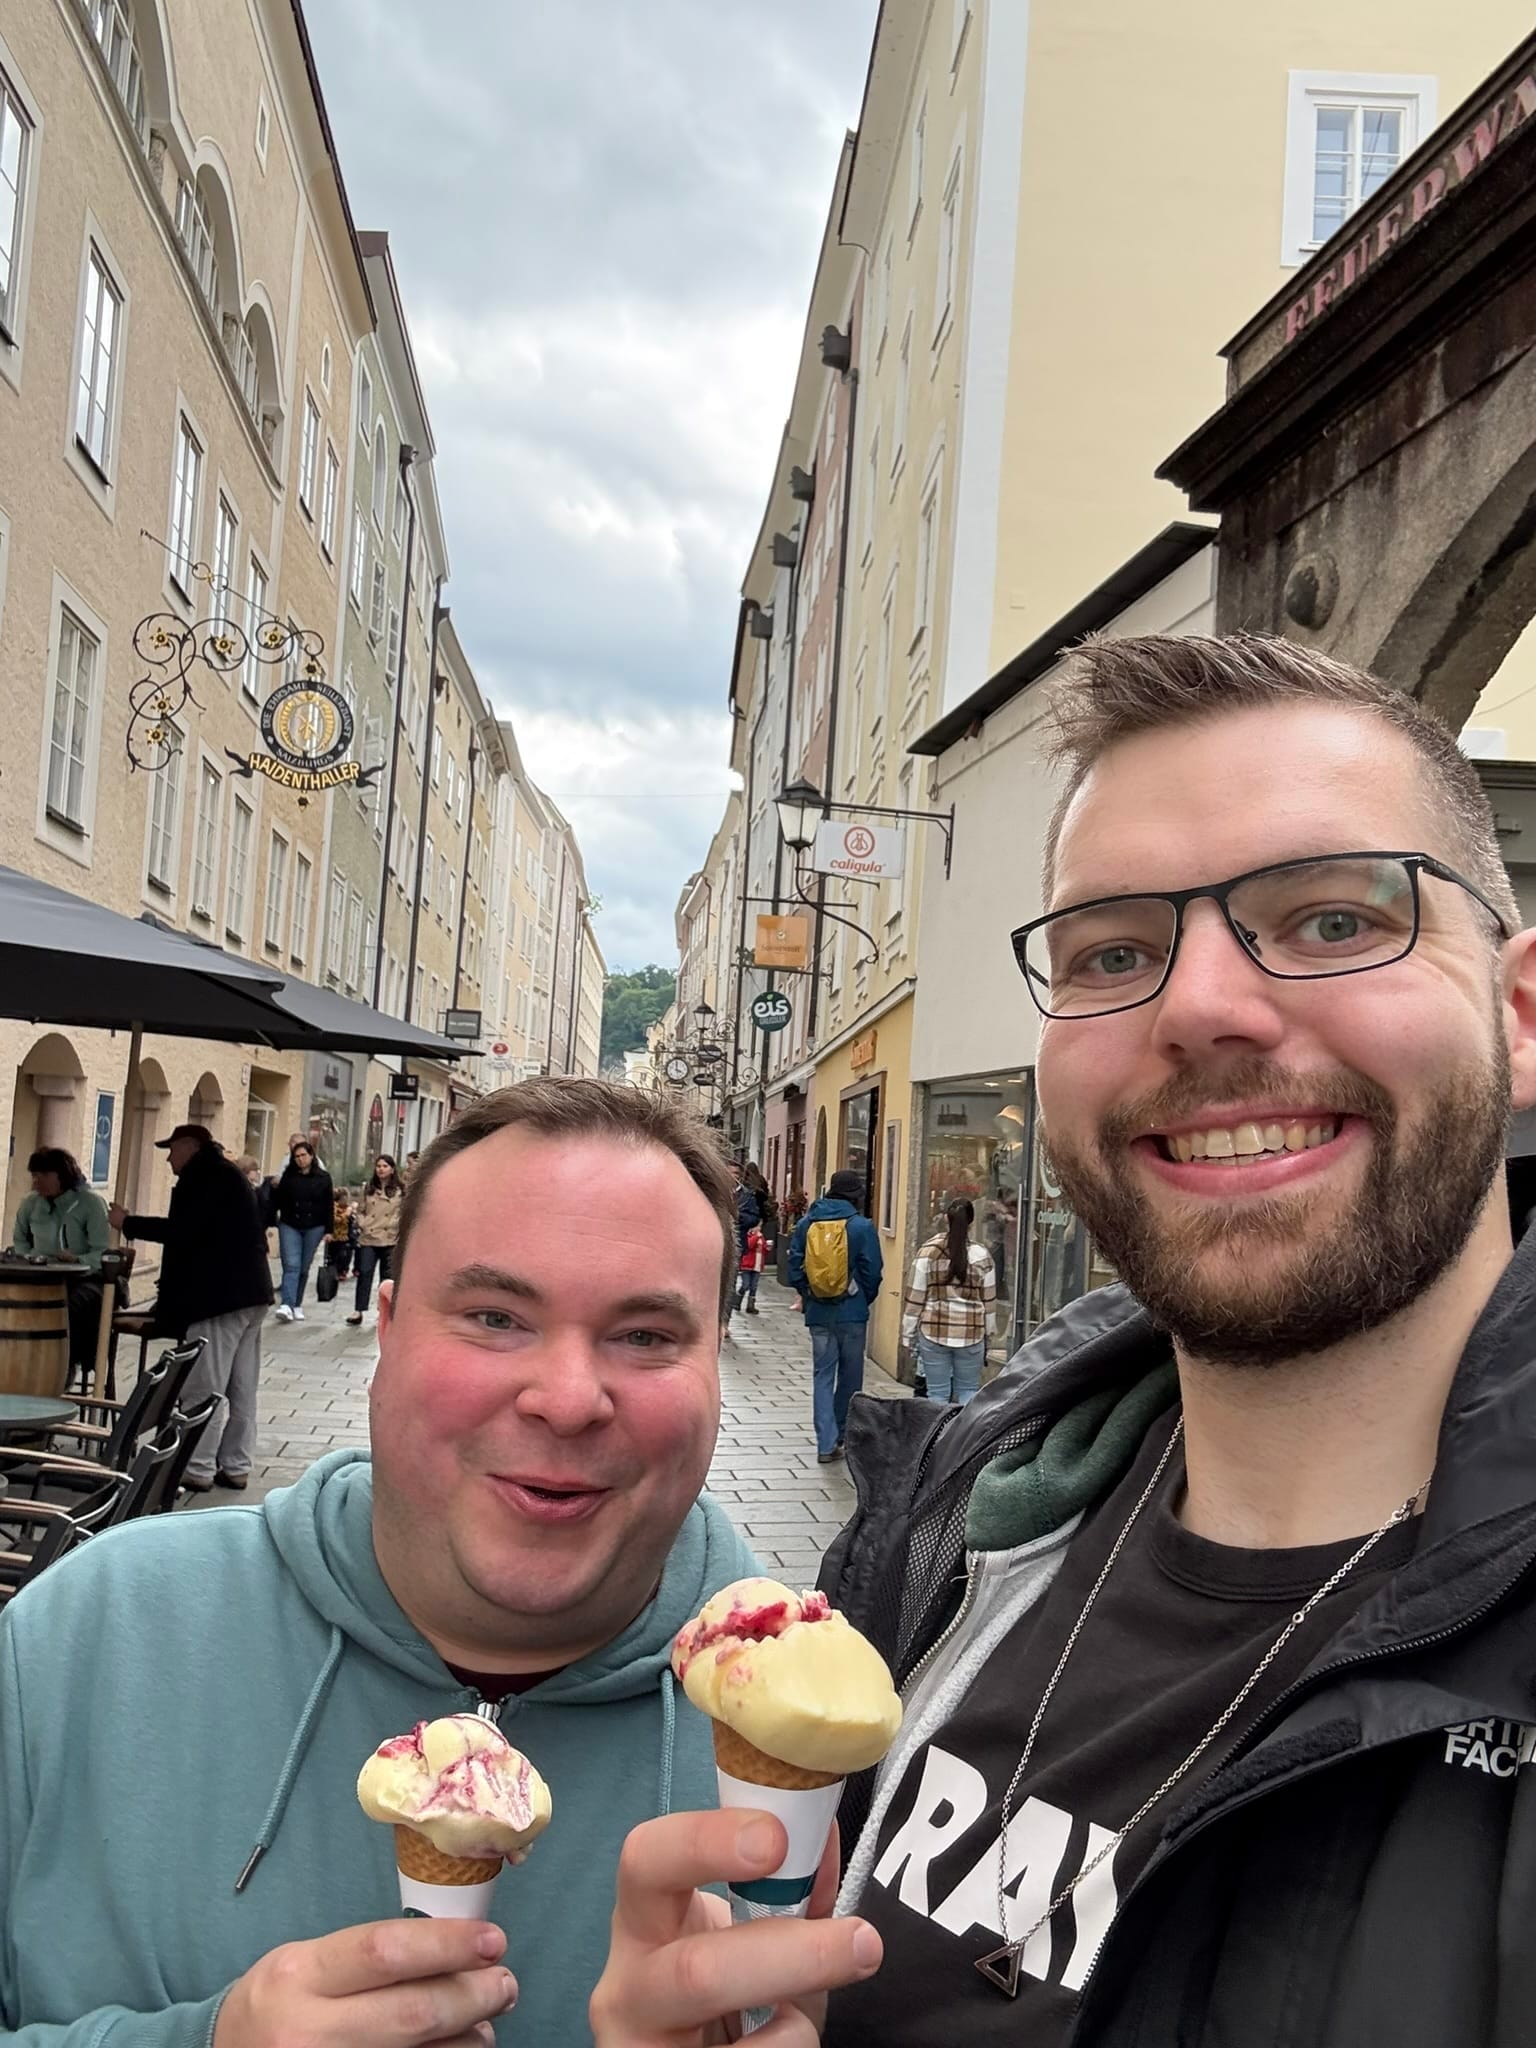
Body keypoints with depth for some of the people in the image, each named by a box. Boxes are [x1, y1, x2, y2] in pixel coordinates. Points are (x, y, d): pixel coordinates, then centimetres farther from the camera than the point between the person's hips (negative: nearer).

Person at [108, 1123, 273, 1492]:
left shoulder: (204, 1175, -9)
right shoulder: (226, 1173, 21)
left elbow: (182, 1230, -18)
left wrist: (128, 1223, -8)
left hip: (218, 1298, -10)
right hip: (250, 1293, 10)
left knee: (205, 1389, -5)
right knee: (241, 1390, 10)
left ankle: (198, 1469, -2)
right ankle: (236, 1467, 14)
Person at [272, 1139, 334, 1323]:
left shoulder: (323, 1177, 2)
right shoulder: (288, 1176, 4)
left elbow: (329, 1206, 3)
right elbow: (277, 1201, 3)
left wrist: (328, 1230, 0)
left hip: (314, 1227, 0)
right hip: (289, 1226, 0)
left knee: (304, 1268, 7)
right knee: (291, 1266, -11)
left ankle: (297, 1305, 17)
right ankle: (286, 1305, -21)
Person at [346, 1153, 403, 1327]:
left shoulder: (400, 1189, 1)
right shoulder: (369, 1188, 11)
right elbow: (362, 1210, 16)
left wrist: (400, 1231, -7)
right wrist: (361, 1225, 1)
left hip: (390, 1240, -2)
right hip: (368, 1238, 2)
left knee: (387, 1276, 6)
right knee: (364, 1273, -8)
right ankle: (358, 1311, -7)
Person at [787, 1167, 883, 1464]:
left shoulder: (807, 1223, 1)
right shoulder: (861, 1226, -9)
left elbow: (795, 1266, 4)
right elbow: (873, 1272, -7)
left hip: (818, 1313, 3)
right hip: (852, 1312, -2)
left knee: (822, 1375, 6)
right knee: (850, 1375, 13)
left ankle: (826, 1443, -1)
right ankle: (842, 1435, 25)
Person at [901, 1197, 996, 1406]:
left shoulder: (929, 1252, -5)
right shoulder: (981, 1255, -1)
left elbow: (914, 1298, -2)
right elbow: (989, 1301, 6)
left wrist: (908, 1335, 7)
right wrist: (987, 1334, 17)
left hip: (933, 1332, -1)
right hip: (972, 1333, 1)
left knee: (937, 1393, 6)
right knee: (968, 1392, 11)